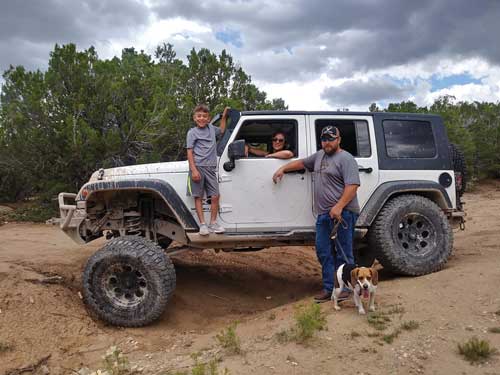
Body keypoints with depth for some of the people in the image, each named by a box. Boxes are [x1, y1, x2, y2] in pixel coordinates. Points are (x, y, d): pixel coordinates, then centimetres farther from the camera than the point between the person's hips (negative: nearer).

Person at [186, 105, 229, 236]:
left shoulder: (211, 128, 16)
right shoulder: (192, 132, 0)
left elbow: (221, 131, 38)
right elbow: (189, 152, -6)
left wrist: (224, 117, 28)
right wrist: (194, 170, -15)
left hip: (210, 168, 5)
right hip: (197, 167, -5)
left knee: (215, 196, -1)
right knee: (198, 196, 0)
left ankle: (213, 223, 9)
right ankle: (202, 224, 4)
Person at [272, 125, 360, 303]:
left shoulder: (346, 159, -7)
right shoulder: (319, 155, 18)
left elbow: (352, 186, -17)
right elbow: (301, 162, 34)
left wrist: (339, 206, -25)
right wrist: (283, 169, 25)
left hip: (342, 213, -8)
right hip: (323, 214, 8)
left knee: (343, 253, -1)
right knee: (323, 252, 10)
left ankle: (346, 288, 10)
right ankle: (329, 288, 18)